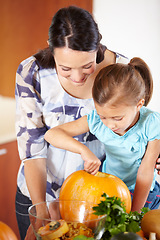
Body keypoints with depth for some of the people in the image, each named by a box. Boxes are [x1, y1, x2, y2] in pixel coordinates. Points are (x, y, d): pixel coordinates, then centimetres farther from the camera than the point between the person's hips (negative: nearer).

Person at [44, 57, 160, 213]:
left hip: (142, 193, -1)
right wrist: (84, 150, -36)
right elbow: (51, 134, -20)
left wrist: (134, 214, -15)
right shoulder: (96, 120, -19)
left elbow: (145, 173, -17)